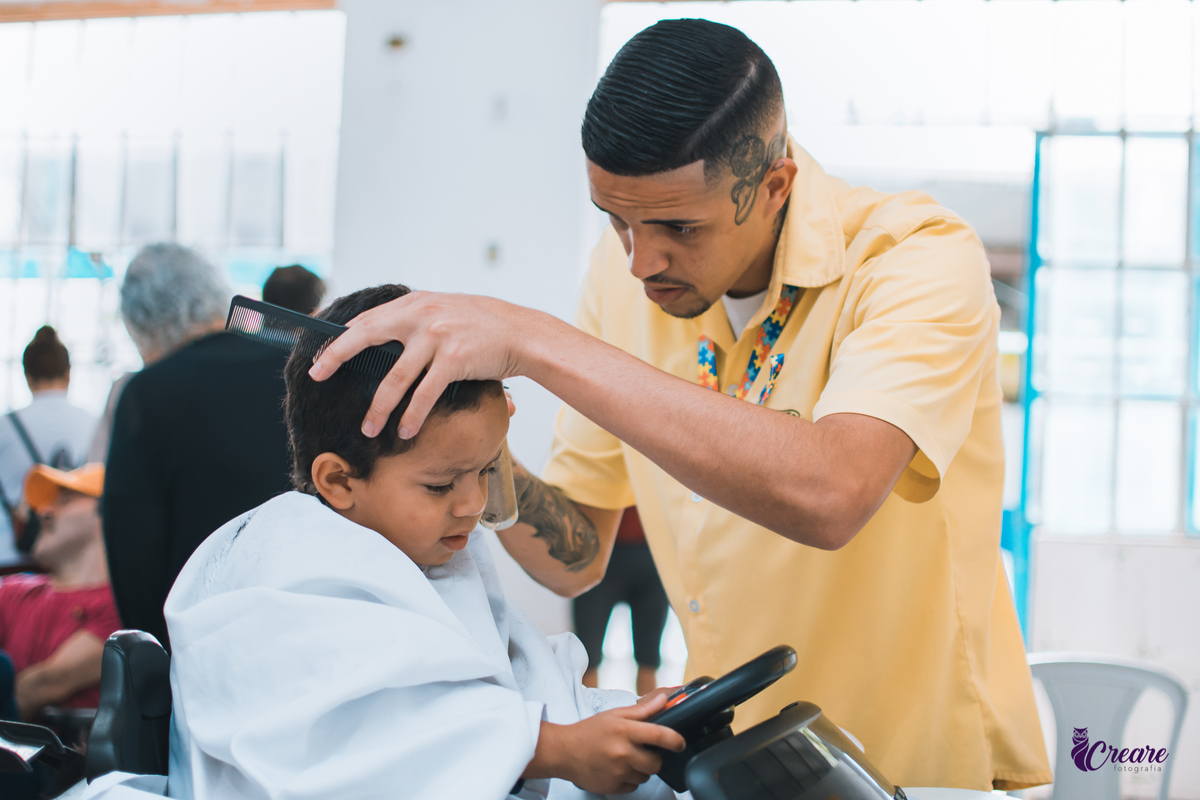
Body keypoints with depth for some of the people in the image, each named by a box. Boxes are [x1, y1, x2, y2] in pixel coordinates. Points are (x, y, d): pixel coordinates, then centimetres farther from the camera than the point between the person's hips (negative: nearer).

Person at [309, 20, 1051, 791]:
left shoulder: (919, 259, -19)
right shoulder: (624, 271, -3)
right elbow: (575, 559, 3)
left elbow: (830, 494, -38)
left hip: (935, 769, -4)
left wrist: (535, 342, -37)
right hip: (739, 759, 4)